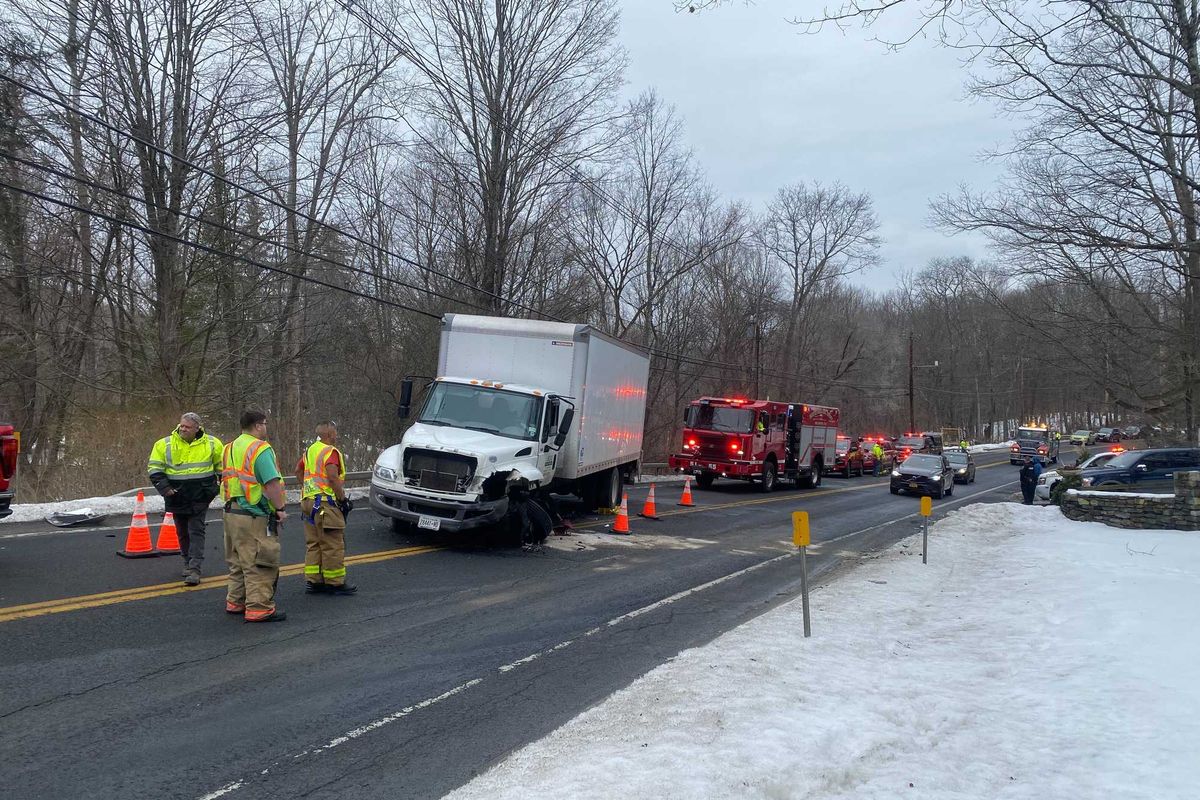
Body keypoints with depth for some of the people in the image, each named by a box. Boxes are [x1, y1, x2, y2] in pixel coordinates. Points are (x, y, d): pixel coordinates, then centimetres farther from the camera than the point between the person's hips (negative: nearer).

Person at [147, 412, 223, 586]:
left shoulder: (211, 443, -1)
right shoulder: (164, 444, -2)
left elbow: (223, 465, 13)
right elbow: (154, 467, 1)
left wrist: (222, 485, 7)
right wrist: (163, 487, -9)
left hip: (200, 496, -2)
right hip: (177, 496, 2)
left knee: (196, 531, -7)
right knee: (183, 532, 13)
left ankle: (194, 569, -9)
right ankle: (188, 562, 31)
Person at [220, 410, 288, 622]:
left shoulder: (230, 448, 16)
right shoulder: (259, 448, -14)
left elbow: (226, 479, 18)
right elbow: (272, 482, -21)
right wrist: (280, 508, -16)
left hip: (232, 511, 9)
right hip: (254, 516, -9)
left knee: (239, 561, 19)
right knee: (259, 564, -5)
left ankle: (235, 602, 27)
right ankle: (259, 608, -4)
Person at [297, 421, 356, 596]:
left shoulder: (310, 450, 15)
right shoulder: (331, 452, -14)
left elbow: (298, 470, 28)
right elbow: (333, 477, -25)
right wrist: (342, 498, -16)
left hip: (308, 501, 9)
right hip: (325, 502, -9)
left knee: (313, 544, 14)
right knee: (333, 545, -2)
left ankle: (313, 581, 18)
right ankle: (336, 583, 3)